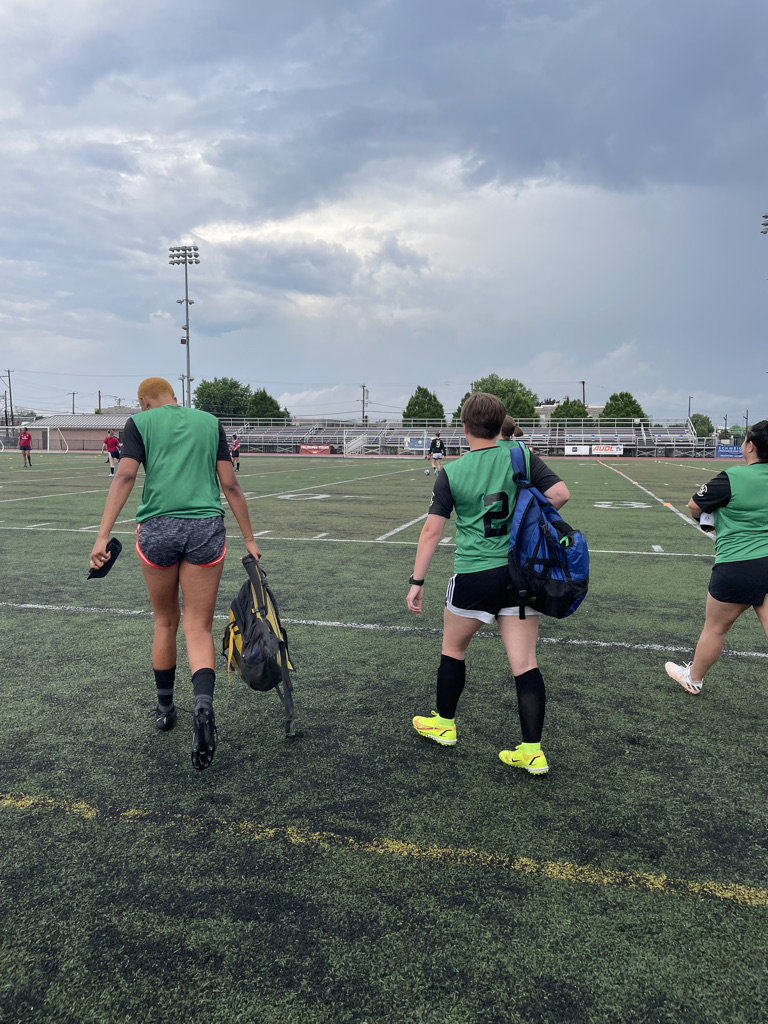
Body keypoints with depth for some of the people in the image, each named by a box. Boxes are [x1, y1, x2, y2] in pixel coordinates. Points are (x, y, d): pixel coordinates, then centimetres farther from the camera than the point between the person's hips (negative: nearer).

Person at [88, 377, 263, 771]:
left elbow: (125, 477, -6)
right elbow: (230, 485, 9)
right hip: (206, 529, 1)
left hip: (157, 528, 0)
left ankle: (165, 708, 33)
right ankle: (203, 705, -20)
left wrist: (103, 536, -11)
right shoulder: (210, 422, 14)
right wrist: (249, 538, 14)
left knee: (165, 622, 19)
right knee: (198, 629, 5)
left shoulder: (140, 422, 9)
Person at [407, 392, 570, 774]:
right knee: (525, 663, 6)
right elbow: (560, 493, -8)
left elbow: (432, 530, -5)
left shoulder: (451, 473, -4)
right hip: (520, 572, 2)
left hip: (473, 576, -1)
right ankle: (532, 750, 9)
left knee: (453, 649, 20)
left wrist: (417, 581, 1)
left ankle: (444, 723, 36)